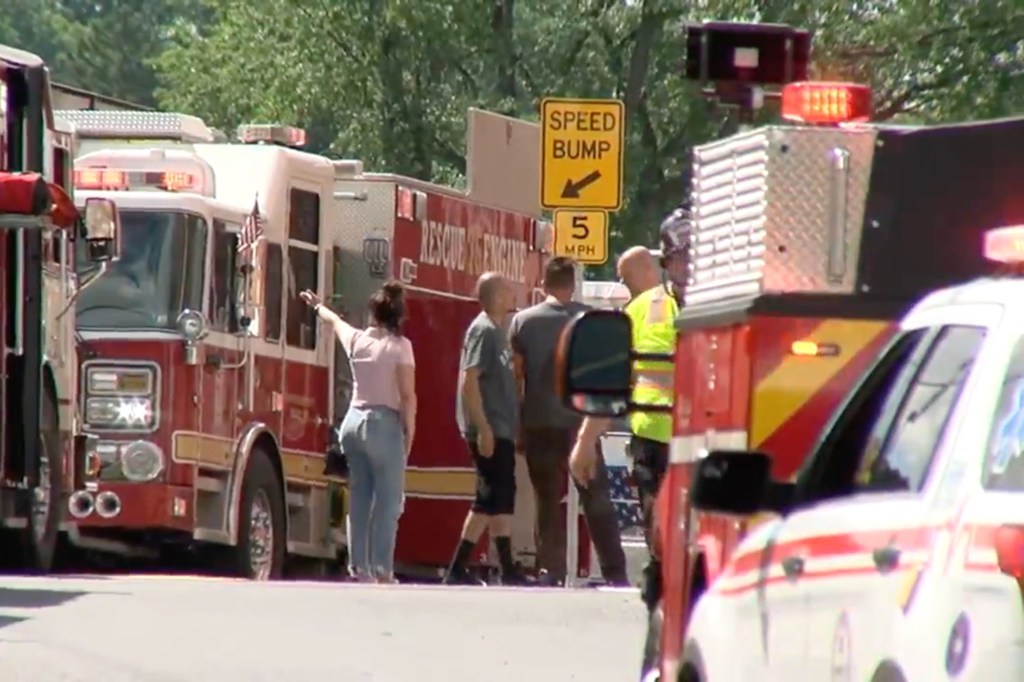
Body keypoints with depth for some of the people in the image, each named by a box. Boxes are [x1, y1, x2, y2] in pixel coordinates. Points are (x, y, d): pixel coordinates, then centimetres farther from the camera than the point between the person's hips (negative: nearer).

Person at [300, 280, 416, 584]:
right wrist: (409, 433, -1)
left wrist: (317, 305, 50)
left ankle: (359, 568, 8)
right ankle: (382, 570, -9)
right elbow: (408, 396, -11)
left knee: (358, 500, 10)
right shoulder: (399, 346, -9)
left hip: (354, 422, 5)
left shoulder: (356, 339, 6)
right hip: (385, 424, -5)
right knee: (388, 502, -3)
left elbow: (334, 321, 29)